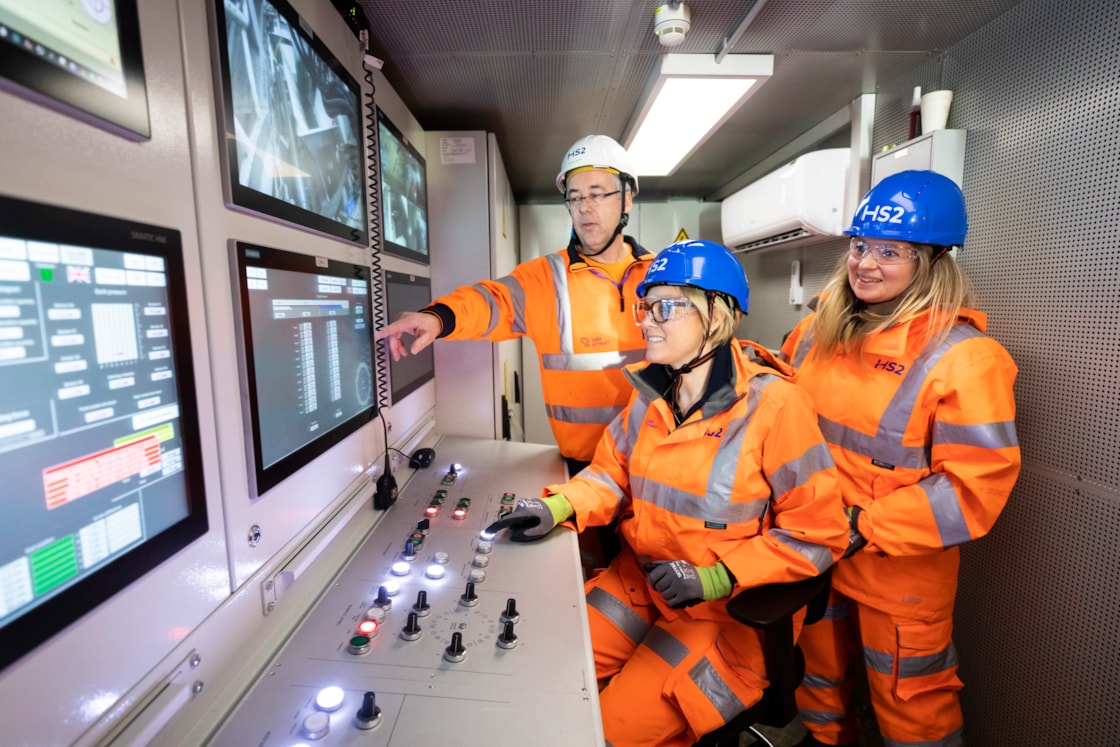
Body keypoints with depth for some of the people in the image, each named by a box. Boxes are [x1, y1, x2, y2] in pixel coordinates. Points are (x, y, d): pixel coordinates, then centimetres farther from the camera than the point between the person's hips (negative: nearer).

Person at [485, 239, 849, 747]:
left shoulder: (772, 403, -20)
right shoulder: (654, 393, -2)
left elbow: (818, 533, -14)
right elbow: (614, 474, 8)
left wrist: (719, 577, -21)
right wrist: (558, 507, -11)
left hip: (730, 607, -5)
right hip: (639, 579, 5)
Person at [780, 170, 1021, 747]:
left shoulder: (963, 357, -18)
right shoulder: (817, 330, -1)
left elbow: (975, 486, -20)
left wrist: (866, 527, -20)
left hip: (900, 574, -5)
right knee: (817, 670, 27)